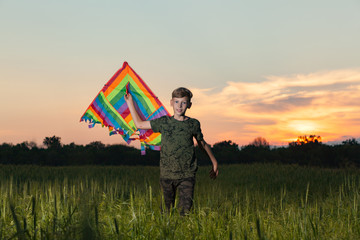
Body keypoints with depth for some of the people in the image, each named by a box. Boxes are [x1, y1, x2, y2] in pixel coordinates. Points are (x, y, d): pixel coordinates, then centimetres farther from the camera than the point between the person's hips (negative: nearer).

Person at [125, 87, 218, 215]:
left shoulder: (193, 124, 4)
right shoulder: (164, 122, 5)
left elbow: (202, 143, 20)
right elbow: (139, 124, 15)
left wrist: (214, 162, 26)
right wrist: (130, 103, 18)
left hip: (187, 175, -1)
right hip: (167, 174, 1)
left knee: (186, 209, -12)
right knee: (169, 209, 6)